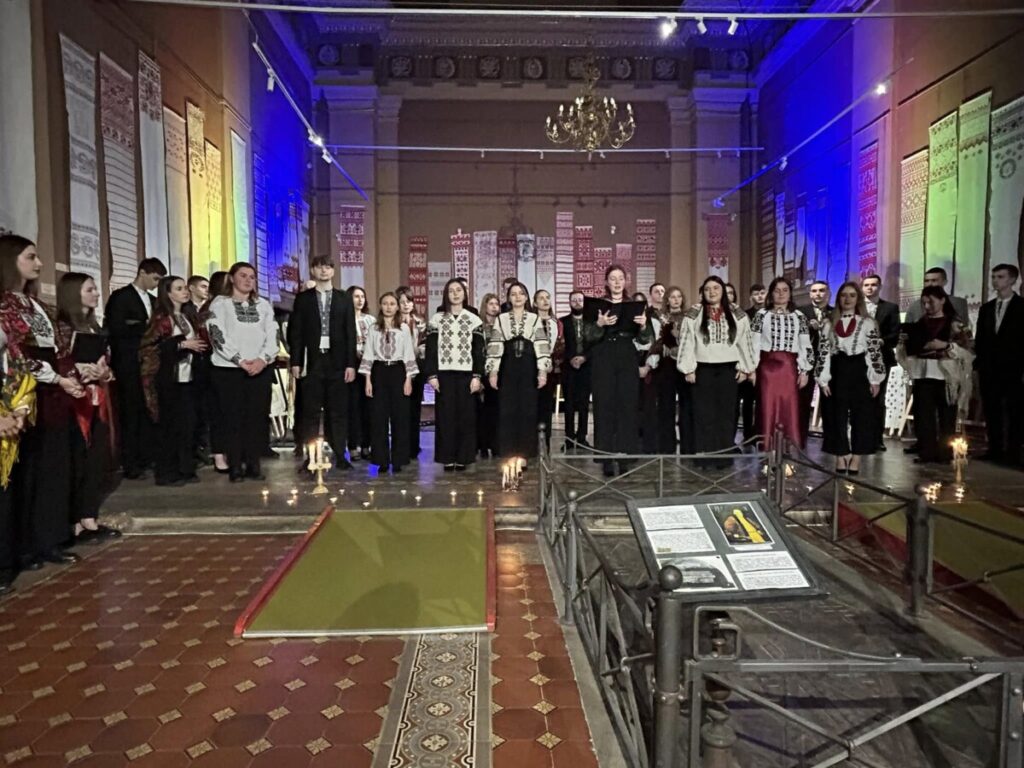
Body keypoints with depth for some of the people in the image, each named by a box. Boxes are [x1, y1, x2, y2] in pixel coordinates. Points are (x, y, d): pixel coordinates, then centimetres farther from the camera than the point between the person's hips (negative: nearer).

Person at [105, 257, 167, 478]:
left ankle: (145, 458, 15)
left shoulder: (151, 300, 17)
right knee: (130, 413, -3)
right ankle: (129, 464, 2)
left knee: (148, 412, 7)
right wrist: (145, 327, -16)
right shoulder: (121, 296, -5)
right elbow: (116, 329, -15)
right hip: (129, 364, -6)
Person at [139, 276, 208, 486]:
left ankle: (185, 469, 15)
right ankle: (166, 473, 6)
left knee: (187, 425, 7)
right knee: (169, 425, -2)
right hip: (169, 378, -7)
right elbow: (149, 346, -17)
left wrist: (197, 345, 6)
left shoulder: (186, 317, 15)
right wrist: (181, 344, -19)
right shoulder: (161, 318, -8)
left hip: (187, 377, 7)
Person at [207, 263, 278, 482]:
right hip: (229, 369, -3)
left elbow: (272, 335, 6)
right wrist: (240, 360, -14)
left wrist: (263, 359, -11)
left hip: (260, 369, 3)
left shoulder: (264, 305, 14)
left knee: (257, 417, 3)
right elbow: (218, 335, -7)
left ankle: (253, 464, 10)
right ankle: (235, 466, 5)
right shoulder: (220, 303, 4)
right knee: (233, 418, -1)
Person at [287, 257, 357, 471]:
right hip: (311, 361, 0)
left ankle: (339, 455, 7)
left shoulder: (344, 298, 9)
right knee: (310, 412, 1)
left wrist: (351, 363, -3)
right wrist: (295, 362, -3)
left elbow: (351, 332, 5)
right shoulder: (303, 298, 9)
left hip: (337, 362, 0)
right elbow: (295, 332, 6)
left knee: (338, 411, 2)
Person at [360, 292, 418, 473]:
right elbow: (368, 355, 4)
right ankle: (382, 460, 7)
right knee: (378, 417, 0)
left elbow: (409, 355, 2)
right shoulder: (373, 329, 6)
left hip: (398, 372, -1)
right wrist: (367, 380, -3)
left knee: (399, 416, -1)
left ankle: (398, 460, 7)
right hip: (379, 372, 1)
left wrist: (408, 379, -5)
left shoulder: (404, 328, 3)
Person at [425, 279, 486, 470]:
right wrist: (432, 375, -5)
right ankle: (447, 458, 7)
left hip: (466, 374, 0)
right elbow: (431, 349, 4)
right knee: (445, 415, 1)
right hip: (444, 374, 0)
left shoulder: (474, 319, 7)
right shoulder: (436, 319, 7)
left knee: (465, 415, 1)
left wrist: (477, 376, -5)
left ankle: (462, 458, 7)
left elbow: (479, 350, 4)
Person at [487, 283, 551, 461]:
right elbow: (495, 346, 2)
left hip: (528, 368, 0)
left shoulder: (534, 318, 6)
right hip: (508, 368, 0)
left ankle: (525, 453, 8)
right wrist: (492, 371, -5)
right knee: (507, 411, 0)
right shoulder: (501, 319, 7)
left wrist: (543, 370, -7)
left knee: (528, 410, 0)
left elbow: (541, 345, 1)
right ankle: (508, 454, 6)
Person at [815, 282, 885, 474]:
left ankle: (856, 458, 9)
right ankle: (841, 457, 12)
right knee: (837, 415, 3)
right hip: (837, 372, 1)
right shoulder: (828, 324, 7)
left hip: (859, 372, -1)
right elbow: (823, 352, 3)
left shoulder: (868, 323, 2)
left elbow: (875, 352, 0)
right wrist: (823, 380, -3)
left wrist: (875, 379, -4)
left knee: (860, 415, 1)